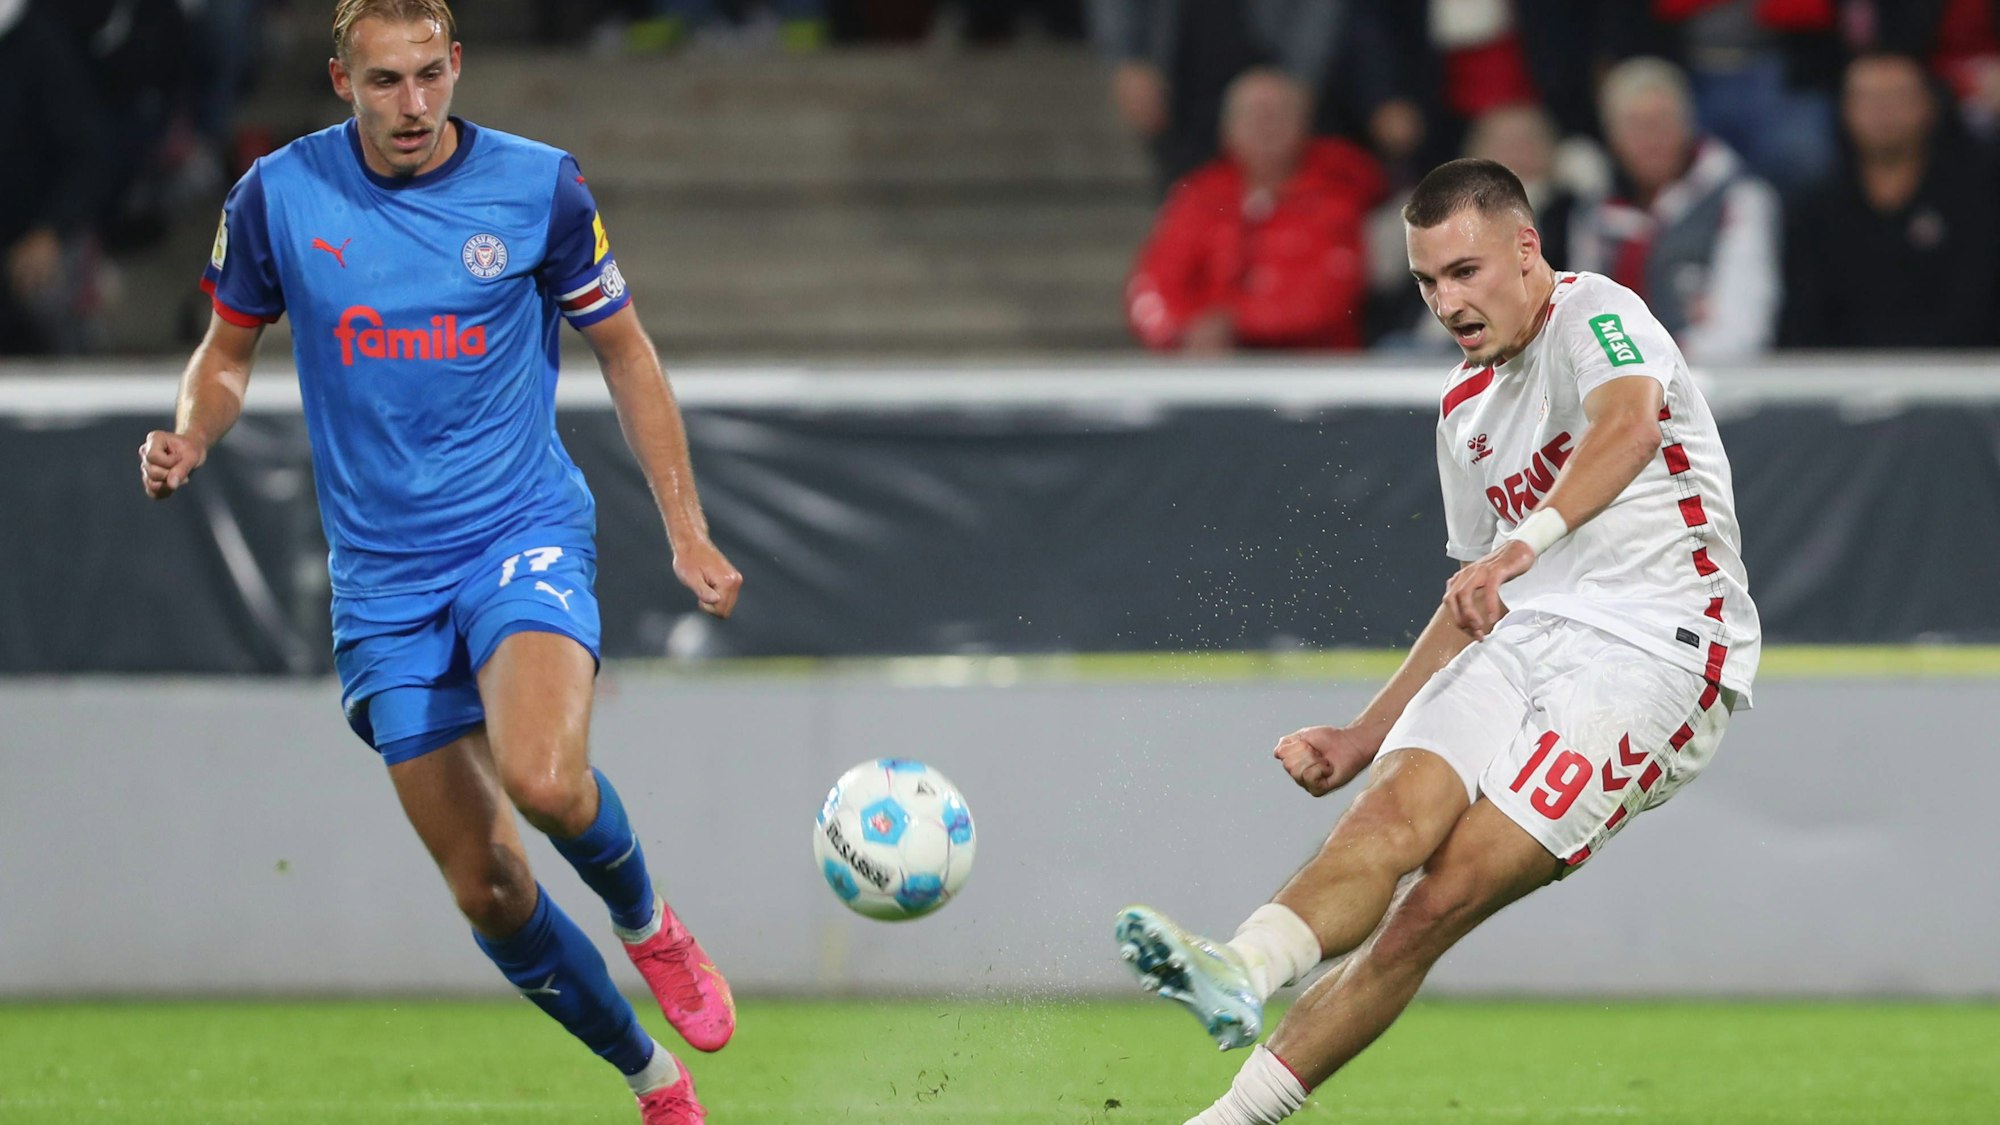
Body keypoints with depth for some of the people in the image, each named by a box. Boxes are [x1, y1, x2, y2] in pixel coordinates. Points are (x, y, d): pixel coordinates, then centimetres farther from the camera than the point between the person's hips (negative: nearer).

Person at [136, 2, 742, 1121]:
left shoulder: (538, 186, -6)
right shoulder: (279, 196, -3)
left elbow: (626, 352, 6)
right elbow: (229, 353, 11)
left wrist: (686, 529, 1)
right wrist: (191, 440, -11)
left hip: (525, 531, -2)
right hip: (383, 580, 2)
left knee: (544, 778, -32)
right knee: (488, 891, 1)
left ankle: (648, 925, 1)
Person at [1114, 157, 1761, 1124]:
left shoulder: (1595, 314, -4)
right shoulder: (1467, 407, 22)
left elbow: (1630, 422, -28)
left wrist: (1524, 544, -40)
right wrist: (1360, 738, 22)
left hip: (1654, 650, -7)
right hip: (1523, 641, 7)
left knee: (1445, 897, -19)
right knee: (1392, 813, -23)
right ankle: (1241, 973, -46)